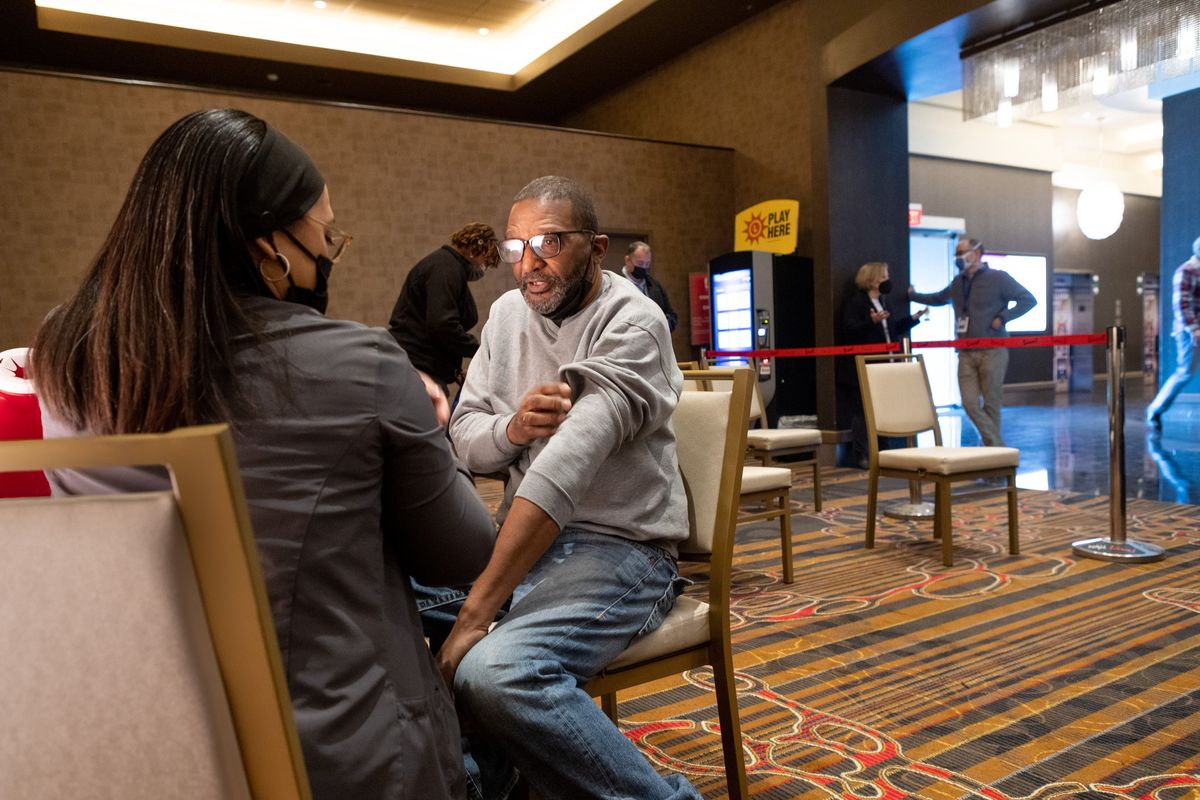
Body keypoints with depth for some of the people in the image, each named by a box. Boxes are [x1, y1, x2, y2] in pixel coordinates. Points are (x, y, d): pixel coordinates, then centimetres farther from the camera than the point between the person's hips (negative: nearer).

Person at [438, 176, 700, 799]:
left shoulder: (631, 324, -14)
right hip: (522, 538, 7)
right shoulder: (507, 313, 9)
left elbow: (566, 467, -26)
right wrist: (512, 426, -15)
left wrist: (475, 613, -31)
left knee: (494, 672, -31)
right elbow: (463, 434, 11)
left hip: (620, 549, -7)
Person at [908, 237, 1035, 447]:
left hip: (992, 352, -5)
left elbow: (1028, 299, -4)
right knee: (970, 403, -5)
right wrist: (914, 295, 26)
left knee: (991, 404, 2)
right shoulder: (958, 282, 15)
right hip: (966, 353, 5)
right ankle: (997, 446, 3)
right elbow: (939, 299, 33)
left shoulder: (997, 278, -3)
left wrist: (1002, 318, -12)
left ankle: (994, 449, 15)